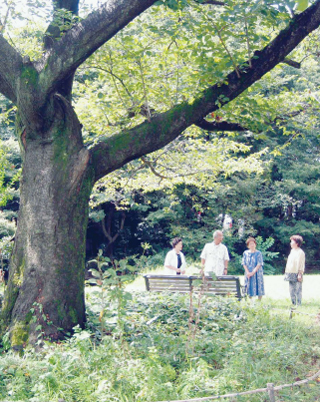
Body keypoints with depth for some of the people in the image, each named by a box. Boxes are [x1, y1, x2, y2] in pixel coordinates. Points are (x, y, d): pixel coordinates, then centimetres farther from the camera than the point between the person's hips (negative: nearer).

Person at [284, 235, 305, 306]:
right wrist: (286, 272, 18)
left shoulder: (300, 252, -9)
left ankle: (298, 305, 0)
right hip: (290, 274, 9)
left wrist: (300, 274, -16)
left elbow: (301, 264, -12)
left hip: (296, 274, -9)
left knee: (298, 290, -4)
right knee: (291, 290, 11)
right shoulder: (292, 251, 16)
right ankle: (294, 304, 19)